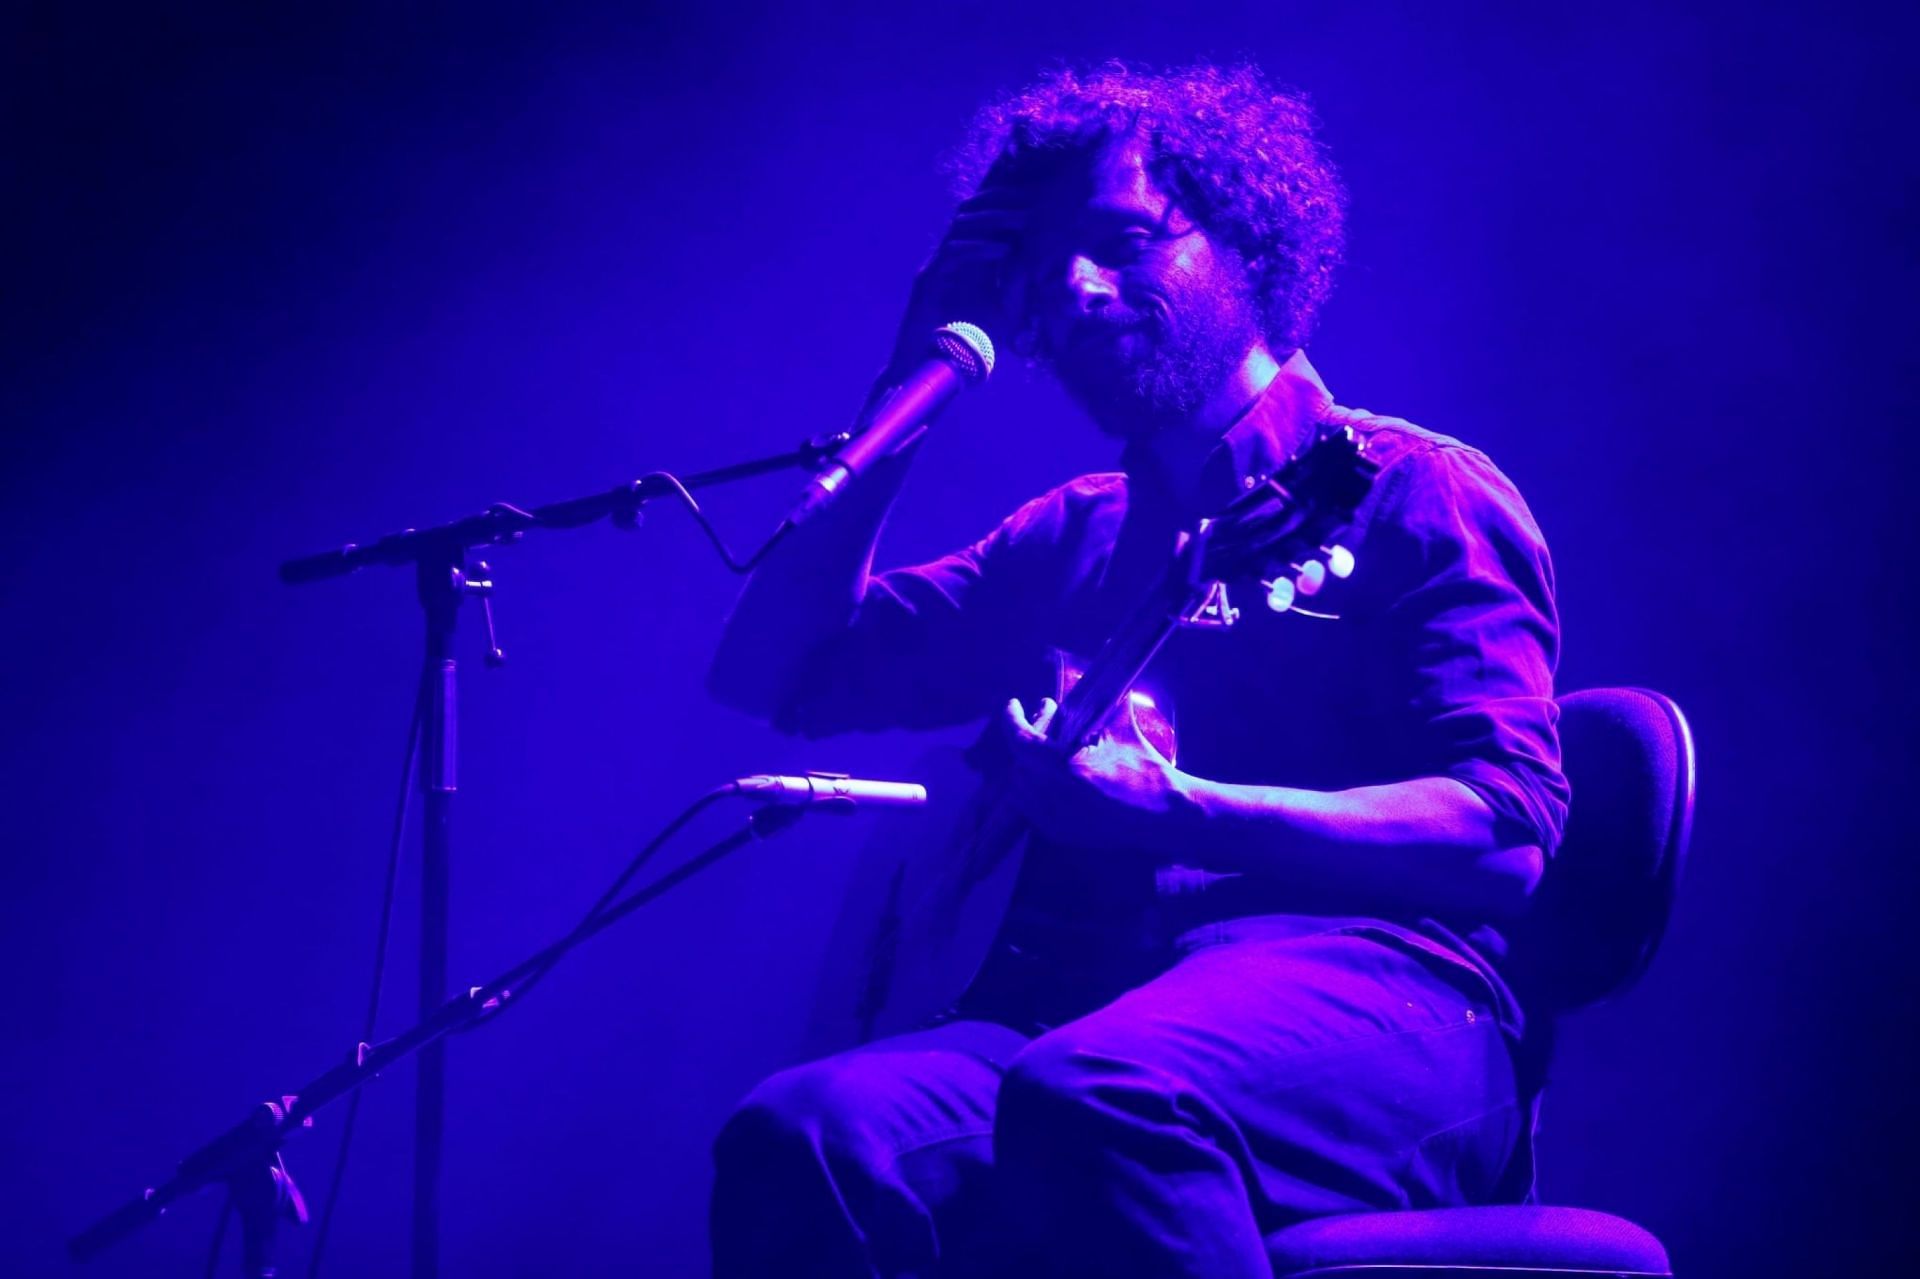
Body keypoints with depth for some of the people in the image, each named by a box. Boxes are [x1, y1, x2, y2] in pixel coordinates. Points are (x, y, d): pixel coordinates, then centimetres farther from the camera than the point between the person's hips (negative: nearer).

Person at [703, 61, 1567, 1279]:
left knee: (1095, 1097, -40)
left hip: (1373, 1004, -5)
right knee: (802, 1137, -29)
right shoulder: (1074, 537, 25)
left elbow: (1506, 833, -7)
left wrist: (1176, 810, -19)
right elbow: (772, 674, 23)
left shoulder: (1412, 492, 7)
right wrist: (914, 393, 19)